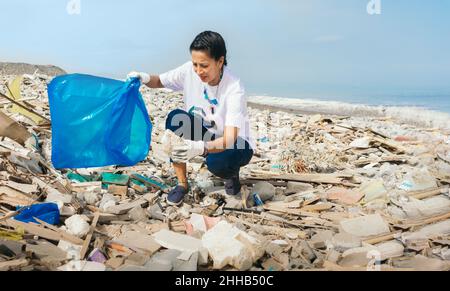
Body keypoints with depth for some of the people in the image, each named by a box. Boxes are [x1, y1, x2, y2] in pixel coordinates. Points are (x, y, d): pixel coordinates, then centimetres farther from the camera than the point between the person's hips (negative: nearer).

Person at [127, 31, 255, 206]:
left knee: (217, 162, -38)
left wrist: (201, 147, -57)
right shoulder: (190, 71, -16)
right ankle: (182, 184, -10)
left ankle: (232, 173, 3)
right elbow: (159, 82, -1)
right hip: (204, 134, 5)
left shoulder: (234, 89, -30)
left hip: (236, 144, -5)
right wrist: (145, 79, -26)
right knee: (175, 118, -24)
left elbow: (229, 140, -38)